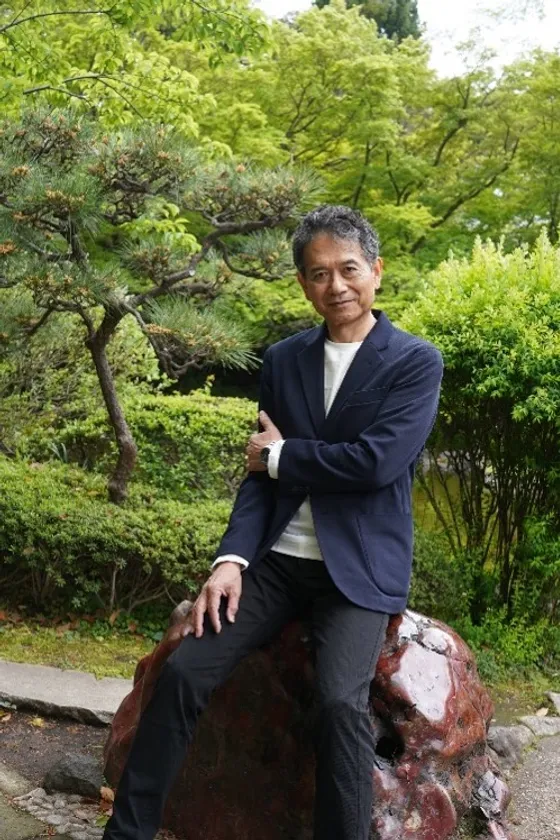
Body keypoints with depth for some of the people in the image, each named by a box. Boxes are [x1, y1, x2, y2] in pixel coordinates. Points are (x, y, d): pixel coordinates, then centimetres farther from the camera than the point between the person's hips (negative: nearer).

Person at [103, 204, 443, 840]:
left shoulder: (417, 363, -3)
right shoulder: (283, 359, 10)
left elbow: (377, 461, -17)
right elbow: (260, 471, 7)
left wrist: (283, 454, -5)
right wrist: (231, 557, -7)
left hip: (359, 567, -3)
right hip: (277, 557, 4)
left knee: (340, 701, -27)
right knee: (183, 672, -12)